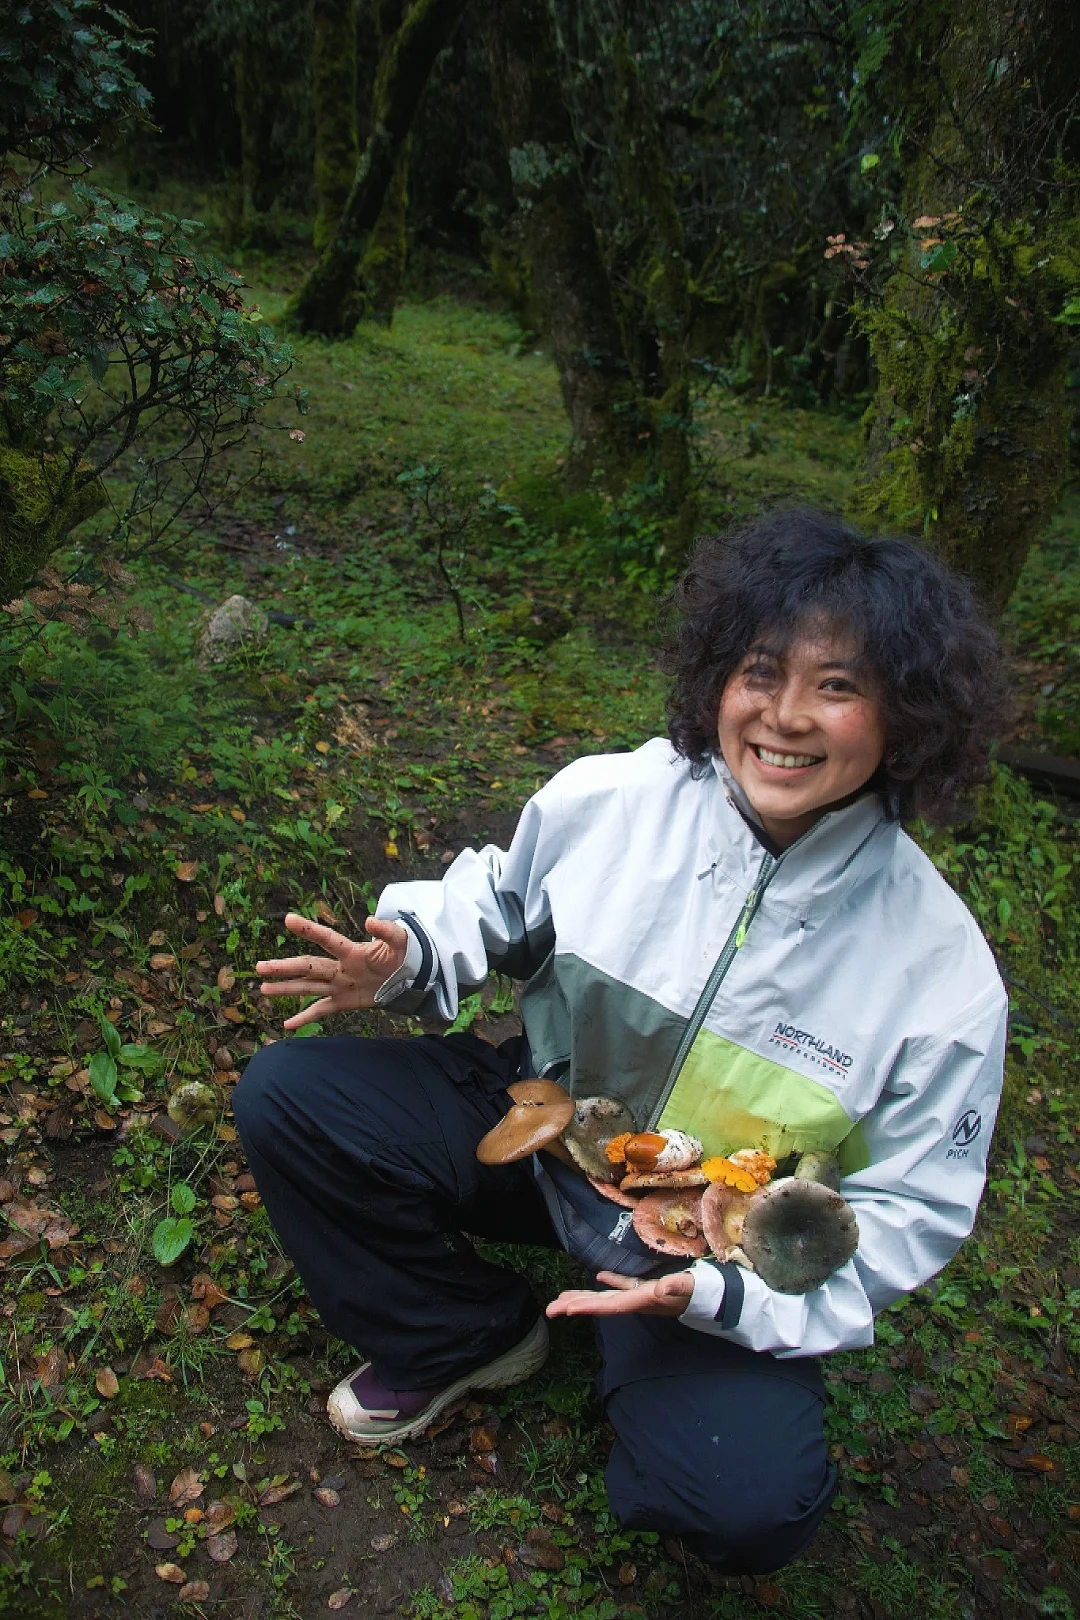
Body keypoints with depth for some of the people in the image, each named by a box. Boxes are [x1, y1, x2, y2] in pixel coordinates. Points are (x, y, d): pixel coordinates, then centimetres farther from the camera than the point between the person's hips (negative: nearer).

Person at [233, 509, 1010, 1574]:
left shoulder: (941, 970, -21)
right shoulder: (610, 799, -17)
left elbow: (907, 1214, -12)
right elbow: (498, 905, 4)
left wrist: (723, 1292, -25)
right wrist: (403, 958, -16)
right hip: (538, 1125, 3)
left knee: (752, 1504, -26)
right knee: (287, 1095, -12)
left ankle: (648, 1371, 13)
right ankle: (469, 1336, 11)